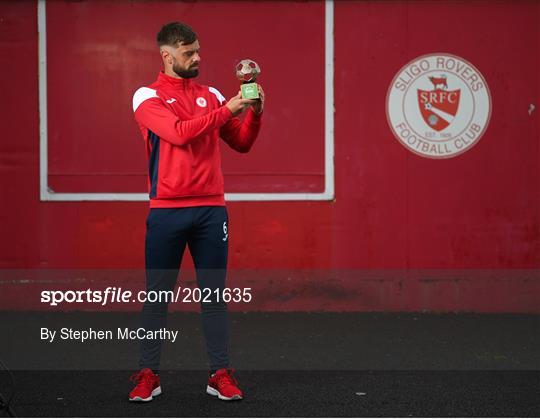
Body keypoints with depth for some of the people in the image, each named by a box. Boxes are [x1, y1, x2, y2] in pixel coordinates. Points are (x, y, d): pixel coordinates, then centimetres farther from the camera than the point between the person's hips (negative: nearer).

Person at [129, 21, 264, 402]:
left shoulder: (211, 96, 12)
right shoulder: (148, 97, 0)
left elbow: (241, 144, 13)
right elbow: (179, 133, -16)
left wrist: (254, 113, -4)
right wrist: (228, 109, -16)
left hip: (211, 209, 3)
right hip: (167, 211, -3)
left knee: (215, 293, 5)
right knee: (157, 294, 3)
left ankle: (221, 374, 10)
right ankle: (148, 375, 12)